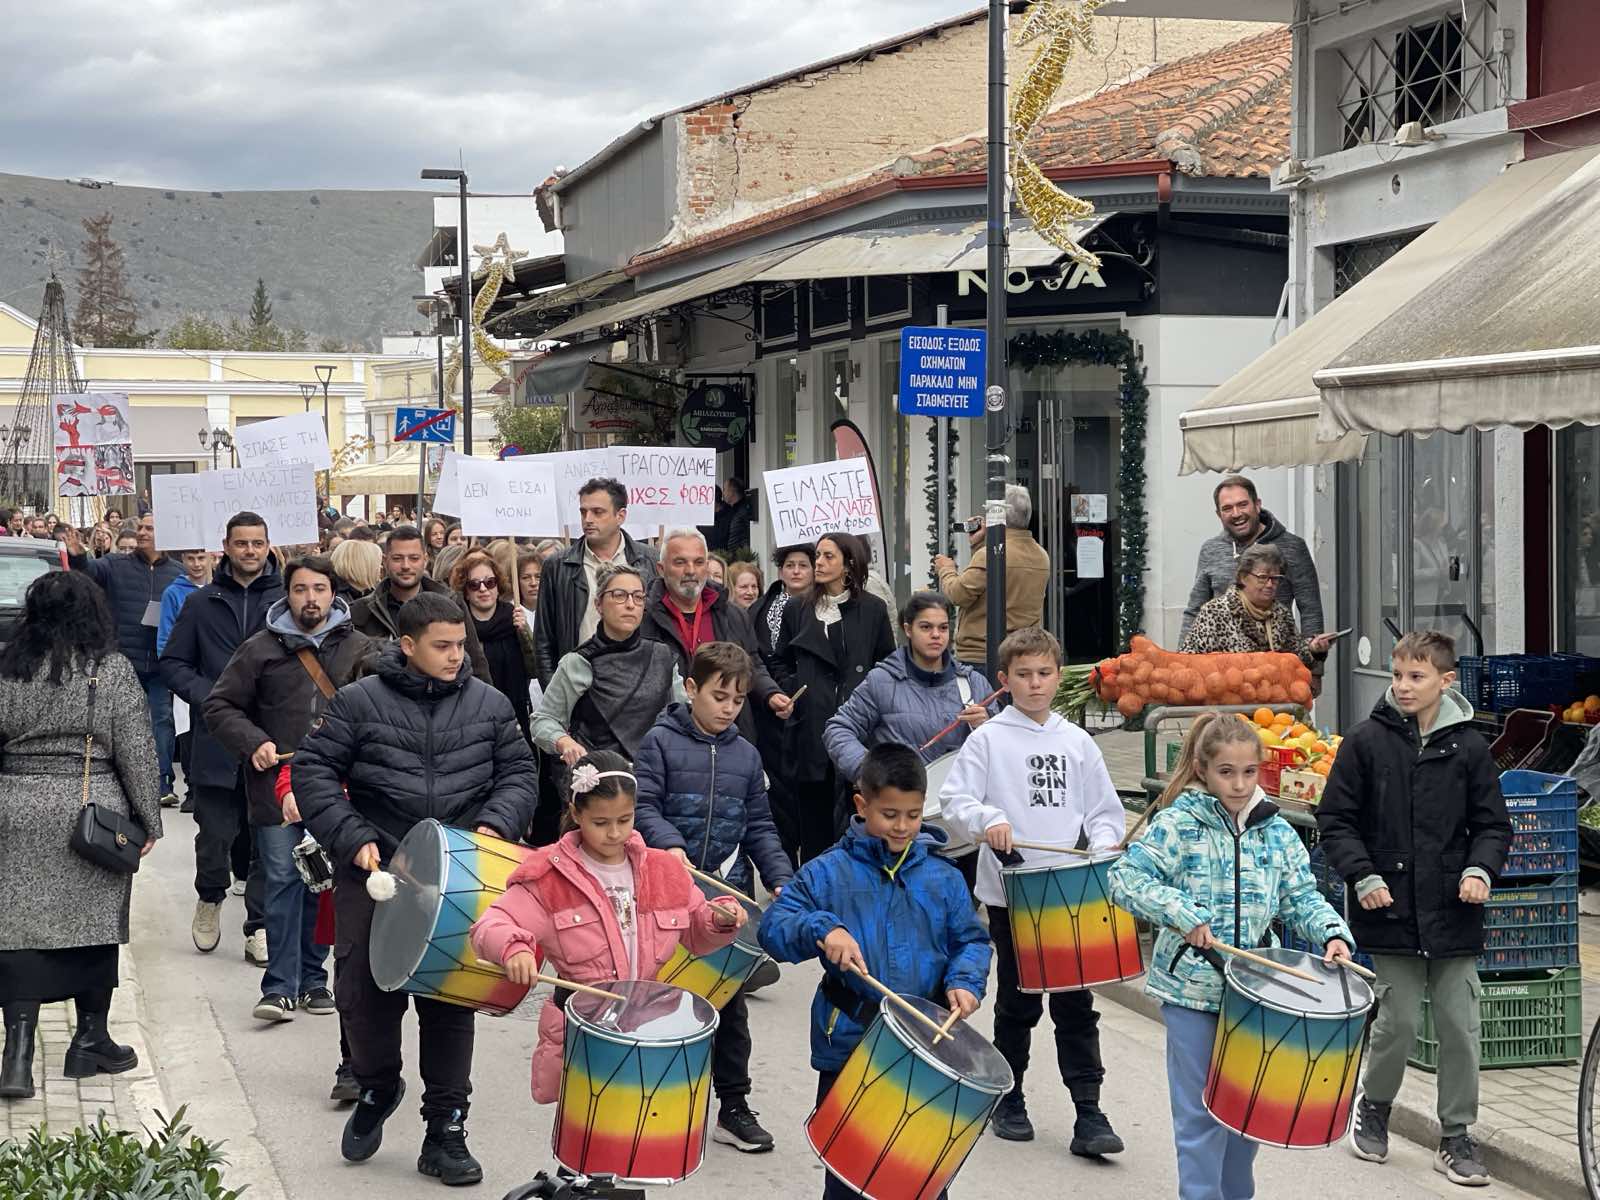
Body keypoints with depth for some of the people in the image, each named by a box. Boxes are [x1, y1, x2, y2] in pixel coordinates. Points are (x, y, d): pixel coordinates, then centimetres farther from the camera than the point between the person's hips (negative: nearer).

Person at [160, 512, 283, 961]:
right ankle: (210, 898, 30)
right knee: (215, 832, 1)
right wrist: (207, 696, -6)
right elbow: (173, 662, 9)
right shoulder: (201, 603, 7)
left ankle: (260, 924, 14)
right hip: (217, 738, 0)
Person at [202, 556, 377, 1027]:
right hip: (277, 785, -2)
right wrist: (253, 743, -9)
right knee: (282, 880, -5)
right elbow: (219, 706, 6)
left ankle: (312, 979, 18)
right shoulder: (261, 649, 3)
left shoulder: (358, 648, 7)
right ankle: (280, 986, -3)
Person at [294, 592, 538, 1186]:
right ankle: (377, 1087, 29)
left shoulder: (489, 705, 5)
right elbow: (313, 771, -4)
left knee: (451, 1000, 3)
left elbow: (518, 772, 11)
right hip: (373, 871, -1)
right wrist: (354, 838, -13)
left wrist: (496, 824, -8)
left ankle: (445, 1131, 12)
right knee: (364, 990, -1)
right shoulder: (359, 702, -3)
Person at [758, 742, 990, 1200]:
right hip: (848, 1050, -2)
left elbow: (971, 940, 9)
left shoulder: (943, 878, 4)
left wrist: (964, 980, -11)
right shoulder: (828, 873, -4)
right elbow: (773, 928, -9)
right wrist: (821, 928, -27)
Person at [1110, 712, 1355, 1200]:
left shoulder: (1277, 831, 3)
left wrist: (1332, 932, -13)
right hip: (1192, 988, -5)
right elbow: (1125, 878, -16)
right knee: (1202, 1113, 0)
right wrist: (1180, 913, -26)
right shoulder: (1177, 824, -11)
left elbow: (1301, 896, 5)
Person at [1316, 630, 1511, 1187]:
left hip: (1453, 912, 1)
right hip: (1391, 909, -1)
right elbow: (1335, 819, 2)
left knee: (1458, 1024, 2)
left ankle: (1456, 1136, 16)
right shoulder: (1367, 741, -1)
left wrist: (1481, 871, -10)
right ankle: (1373, 1106, 27)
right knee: (1399, 1019, 0)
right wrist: (1362, 877, -9)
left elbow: (1492, 823, 8)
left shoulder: (1467, 746, 2)